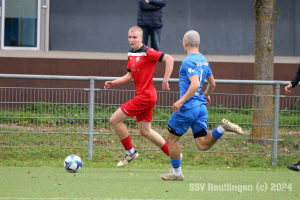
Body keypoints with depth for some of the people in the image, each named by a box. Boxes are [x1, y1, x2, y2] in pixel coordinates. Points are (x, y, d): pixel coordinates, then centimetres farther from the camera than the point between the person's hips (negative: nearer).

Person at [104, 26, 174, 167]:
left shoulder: (147, 52, -15)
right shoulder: (131, 54, 13)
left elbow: (169, 59, -19)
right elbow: (130, 75, 23)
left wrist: (165, 81, -21)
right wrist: (113, 83, 11)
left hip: (146, 96, -9)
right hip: (141, 96, 9)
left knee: (115, 120, -8)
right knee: (145, 132, 13)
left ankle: (130, 152, 6)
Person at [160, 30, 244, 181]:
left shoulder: (188, 61, -12)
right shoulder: (203, 60, 15)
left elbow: (195, 84, -25)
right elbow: (212, 84, 25)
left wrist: (181, 100, -27)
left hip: (188, 107, -8)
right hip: (201, 107, 8)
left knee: (171, 139, 10)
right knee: (203, 145, 2)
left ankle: (176, 173, 15)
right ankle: (223, 127, -17)